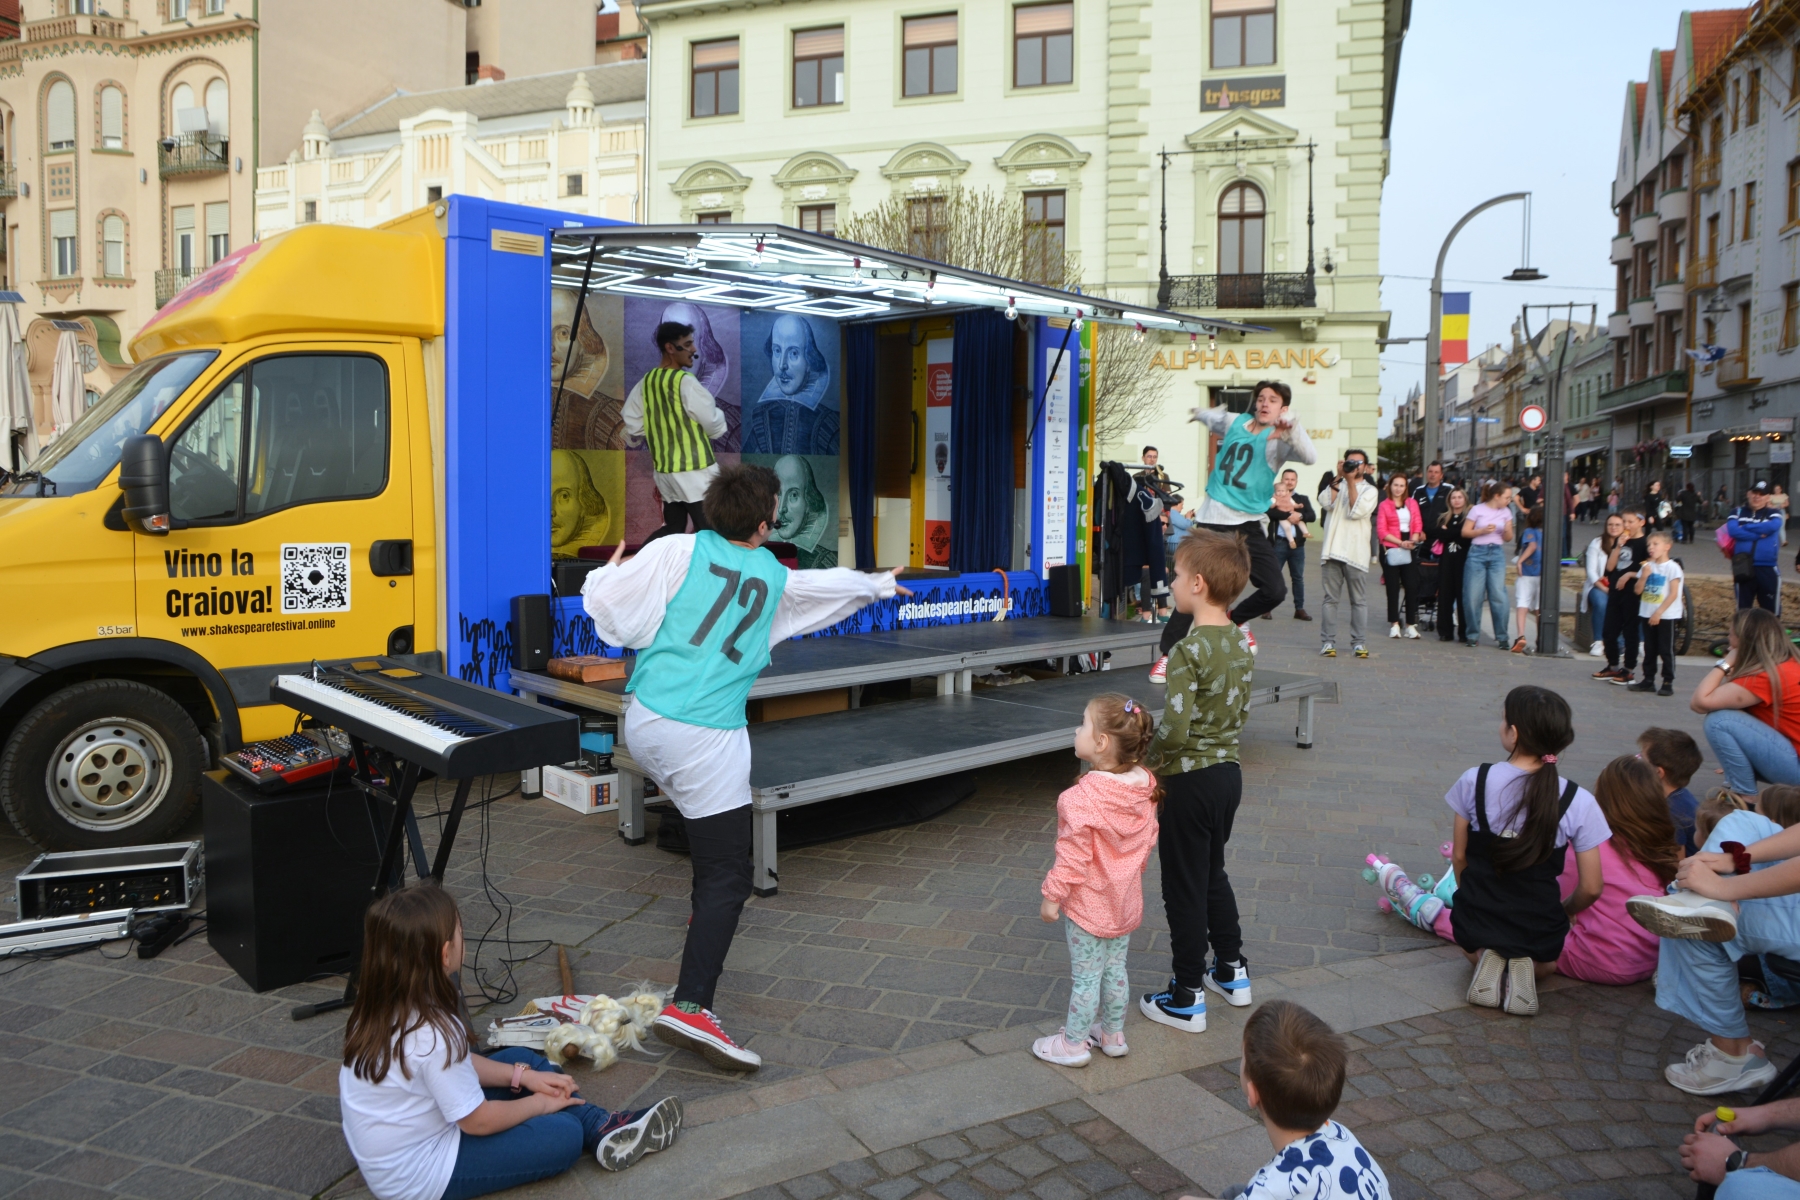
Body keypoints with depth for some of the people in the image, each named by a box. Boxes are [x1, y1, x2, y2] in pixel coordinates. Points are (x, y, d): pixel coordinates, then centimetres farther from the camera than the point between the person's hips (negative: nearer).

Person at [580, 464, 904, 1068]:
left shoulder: (678, 551, 0)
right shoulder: (779, 580, 7)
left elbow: (605, 600, -3)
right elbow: (839, 584, 26)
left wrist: (607, 571, 20)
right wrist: (881, 584, 46)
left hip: (643, 726, 4)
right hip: (708, 741, -3)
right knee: (727, 878, -1)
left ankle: (705, 911, 47)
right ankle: (689, 1006, -13)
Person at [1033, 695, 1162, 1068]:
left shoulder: (1083, 797, -30)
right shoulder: (1144, 787, -8)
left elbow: (1073, 854, -24)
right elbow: (1149, 839, 5)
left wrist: (1052, 894, -12)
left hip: (1088, 903, -7)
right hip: (1126, 901, 7)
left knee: (1085, 976, 8)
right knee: (1115, 968, 22)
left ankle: (1073, 1043, 24)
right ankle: (1113, 1034, 37)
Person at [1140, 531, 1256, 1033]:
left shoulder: (1189, 650, -23)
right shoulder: (1241, 643, 2)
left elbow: (1174, 728, -28)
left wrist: (1147, 754, -10)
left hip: (1188, 780, -8)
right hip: (1229, 770, 8)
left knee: (1184, 887, 5)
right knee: (1213, 873, 25)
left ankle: (1186, 999, 16)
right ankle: (1231, 970, 37)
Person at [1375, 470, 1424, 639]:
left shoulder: (1412, 503, 13)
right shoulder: (1384, 505, 4)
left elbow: (1418, 525, 9)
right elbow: (1381, 531, -3)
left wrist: (1413, 541, -10)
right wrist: (1400, 543, -14)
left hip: (1409, 550, 2)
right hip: (1391, 550, -2)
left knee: (1412, 587, -2)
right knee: (1393, 587, 2)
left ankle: (1411, 625, 4)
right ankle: (1394, 624, 8)